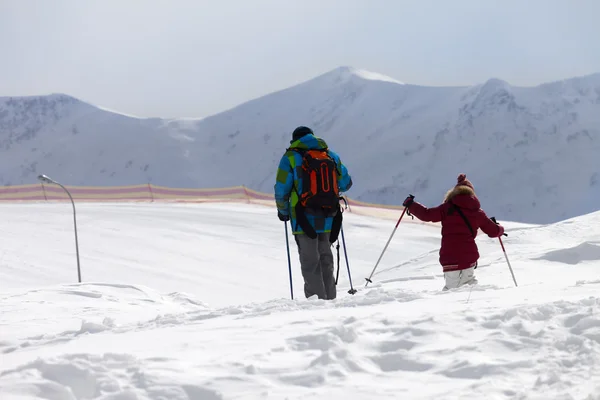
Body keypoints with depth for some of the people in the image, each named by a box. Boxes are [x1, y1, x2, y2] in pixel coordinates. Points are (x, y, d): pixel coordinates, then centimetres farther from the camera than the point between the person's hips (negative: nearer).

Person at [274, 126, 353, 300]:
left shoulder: (291, 157, -3)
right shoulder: (332, 156, 10)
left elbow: (281, 189, -5)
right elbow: (346, 183, 13)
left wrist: (283, 211, 11)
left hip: (305, 219, -4)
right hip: (328, 218, 4)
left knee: (310, 262, 0)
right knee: (325, 258, 17)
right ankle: (330, 297, 20)